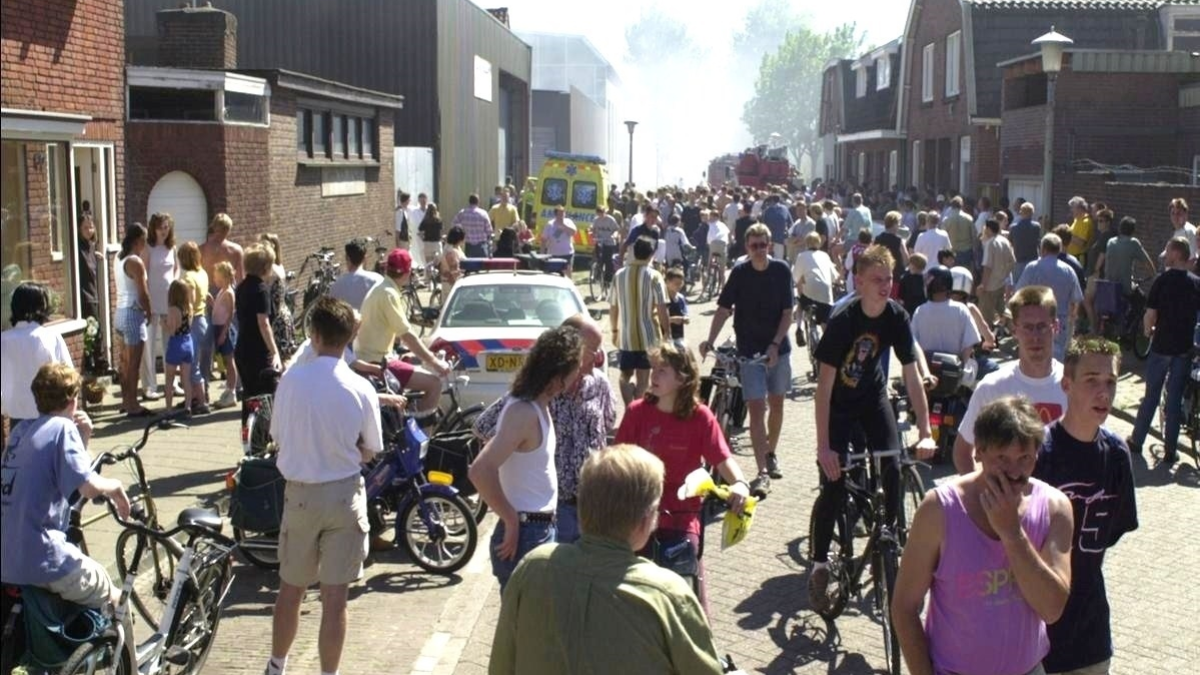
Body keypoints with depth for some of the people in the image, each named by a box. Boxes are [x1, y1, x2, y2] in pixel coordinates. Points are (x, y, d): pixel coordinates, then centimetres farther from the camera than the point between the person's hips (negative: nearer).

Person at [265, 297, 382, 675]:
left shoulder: (292, 379, -10)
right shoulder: (361, 389, -11)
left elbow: (277, 437, 0)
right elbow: (369, 452, -2)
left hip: (301, 494, 1)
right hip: (344, 495, -1)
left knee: (290, 589, 18)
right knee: (335, 598, 5)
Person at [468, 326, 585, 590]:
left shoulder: (537, 406, 7)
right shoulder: (525, 412, -21)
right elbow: (480, 471, -31)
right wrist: (511, 521, -21)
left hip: (541, 531, 10)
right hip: (525, 535, -10)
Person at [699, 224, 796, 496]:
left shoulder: (781, 270, -4)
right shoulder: (739, 272, -7)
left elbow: (787, 313, -4)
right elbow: (724, 309, -8)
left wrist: (775, 344, -15)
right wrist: (710, 341, -21)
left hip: (778, 348, 2)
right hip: (749, 350, -2)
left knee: (776, 404, 13)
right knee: (756, 407, -9)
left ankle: (770, 454, 36)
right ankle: (762, 473, -12)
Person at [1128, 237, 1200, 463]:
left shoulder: (1163, 280, -11)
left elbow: (1150, 315, -14)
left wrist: (1149, 330, 6)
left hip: (1162, 345, -2)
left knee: (1151, 395, 10)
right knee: (1176, 398, 7)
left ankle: (1137, 441, 18)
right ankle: (1170, 450, 10)